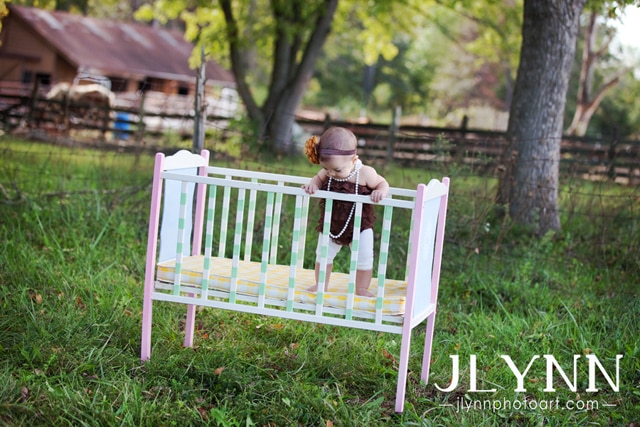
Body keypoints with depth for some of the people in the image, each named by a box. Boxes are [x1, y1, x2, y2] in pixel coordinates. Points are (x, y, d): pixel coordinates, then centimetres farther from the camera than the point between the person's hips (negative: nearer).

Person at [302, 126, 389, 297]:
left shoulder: (365, 173, -24)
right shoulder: (327, 173, -13)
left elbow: (382, 183, -11)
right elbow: (319, 179, 6)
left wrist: (381, 192, -34)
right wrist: (313, 184, -17)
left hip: (360, 227, -3)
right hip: (331, 226, 3)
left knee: (364, 258, 2)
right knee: (323, 255, 14)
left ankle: (362, 289, 23)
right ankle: (321, 285, 34)